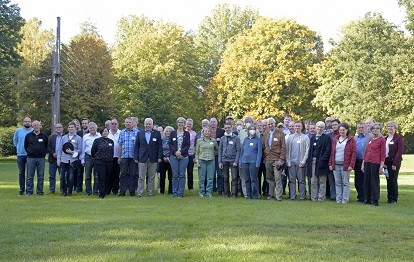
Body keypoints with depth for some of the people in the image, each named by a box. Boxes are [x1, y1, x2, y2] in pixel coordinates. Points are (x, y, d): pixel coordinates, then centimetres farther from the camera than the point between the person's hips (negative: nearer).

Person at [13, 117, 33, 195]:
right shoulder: (18, 131, 6)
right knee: (21, 173, 5)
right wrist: (18, 148, 13)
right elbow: (15, 140, 19)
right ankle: (21, 189, 11)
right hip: (20, 155, 2)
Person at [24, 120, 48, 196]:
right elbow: (25, 146, 15)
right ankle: (29, 191, 5)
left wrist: (44, 152, 6)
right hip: (31, 158, 0)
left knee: (41, 177, 3)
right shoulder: (28, 135, 7)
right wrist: (29, 152, 10)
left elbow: (47, 146, 16)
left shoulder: (44, 136, 7)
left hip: (41, 158, 0)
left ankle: (40, 191, 9)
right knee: (30, 176, 0)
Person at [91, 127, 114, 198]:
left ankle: (105, 192, 13)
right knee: (101, 177, -10)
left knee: (107, 178, 5)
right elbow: (93, 150, 6)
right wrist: (96, 158, 11)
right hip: (100, 162, -4)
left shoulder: (111, 141, 14)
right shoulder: (97, 140, 2)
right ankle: (101, 193, -9)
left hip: (109, 162, 4)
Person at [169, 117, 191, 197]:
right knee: (175, 175, 1)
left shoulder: (187, 134, 7)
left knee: (182, 175, -1)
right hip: (174, 156, 0)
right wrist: (175, 151, -12)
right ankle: (175, 192, 8)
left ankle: (180, 192, 5)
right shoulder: (173, 133, 8)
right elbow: (170, 144, 3)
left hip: (184, 157, 0)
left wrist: (181, 151, -13)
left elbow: (188, 145, 1)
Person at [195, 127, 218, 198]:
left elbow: (217, 150, 22)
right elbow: (196, 152, 6)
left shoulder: (213, 141, 8)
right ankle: (201, 193, 7)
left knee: (210, 178, 0)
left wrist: (213, 154, 10)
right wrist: (197, 160, -2)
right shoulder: (199, 141, 5)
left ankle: (209, 193, 6)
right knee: (202, 178, -1)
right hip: (202, 161, -1)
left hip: (211, 161, 1)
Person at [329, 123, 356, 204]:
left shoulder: (351, 139, -1)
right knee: (337, 183, 7)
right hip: (336, 165, 4)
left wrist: (351, 165, -12)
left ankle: (345, 199, 5)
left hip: (345, 165, -4)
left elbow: (353, 153, -5)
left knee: (345, 183, 1)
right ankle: (338, 199, 13)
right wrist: (330, 164, 8)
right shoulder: (335, 139, 13)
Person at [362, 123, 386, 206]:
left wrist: (381, 166, -11)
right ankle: (368, 199, 16)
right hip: (367, 162, 6)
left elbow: (383, 154, -6)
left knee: (374, 181, -2)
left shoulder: (382, 139, -3)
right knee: (366, 181, 8)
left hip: (375, 163, -6)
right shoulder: (370, 139, 16)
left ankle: (375, 200, 6)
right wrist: (363, 164, 15)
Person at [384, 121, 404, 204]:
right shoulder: (385, 138, 13)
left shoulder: (399, 138, -7)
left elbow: (400, 152, -12)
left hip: (394, 162, -6)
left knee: (393, 180, -4)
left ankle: (394, 199, 5)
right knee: (388, 180, 8)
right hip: (386, 162, 6)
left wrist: (395, 164, -16)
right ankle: (389, 198, 16)